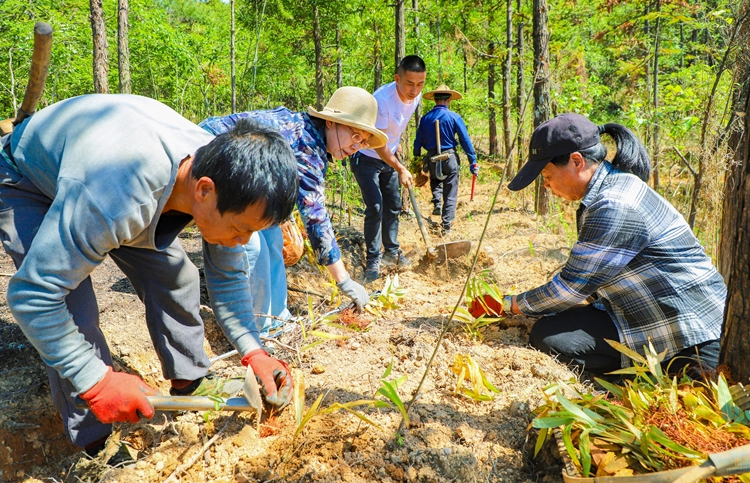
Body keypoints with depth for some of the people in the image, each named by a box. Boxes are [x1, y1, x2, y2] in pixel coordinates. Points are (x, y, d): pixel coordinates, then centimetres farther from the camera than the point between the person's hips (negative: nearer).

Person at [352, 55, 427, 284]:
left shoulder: (416, 96, -8)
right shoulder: (382, 100, -31)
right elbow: (377, 143, -26)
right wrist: (401, 169, -24)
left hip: (388, 157, 7)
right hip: (366, 158, -7)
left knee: (393, 206, 11)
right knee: (375, 208, -14)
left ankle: (392, 252, 26)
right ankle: (372, 260, -3)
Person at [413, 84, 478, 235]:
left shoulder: (425, 118, 0)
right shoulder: (454, 117, -7)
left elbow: (418, 141, 5)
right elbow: (465, 141, -6)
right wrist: (473, 162, -1)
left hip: (432, 159, 3)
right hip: (449, 159, -2)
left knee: (435, 181, 32)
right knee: (450, 194, 6)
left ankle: (437, 203, 9)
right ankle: (446, 225, 6)